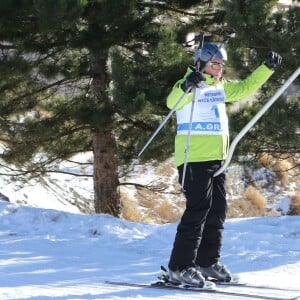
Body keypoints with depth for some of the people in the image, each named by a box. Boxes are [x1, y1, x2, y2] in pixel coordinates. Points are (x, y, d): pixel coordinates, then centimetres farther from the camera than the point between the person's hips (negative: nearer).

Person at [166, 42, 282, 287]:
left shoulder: (220, 88, 16)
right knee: (198, 209, -14)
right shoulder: (190, 86, -9)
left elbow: (246, 87, 28)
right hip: (194, 158, -9)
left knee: (217, 210, 10)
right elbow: (173, 102, -29)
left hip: (217, 158, 9)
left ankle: (207, 262, 20)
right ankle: (180, 267, -12)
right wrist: (186, 86, -49)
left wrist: (268, 68, 20)